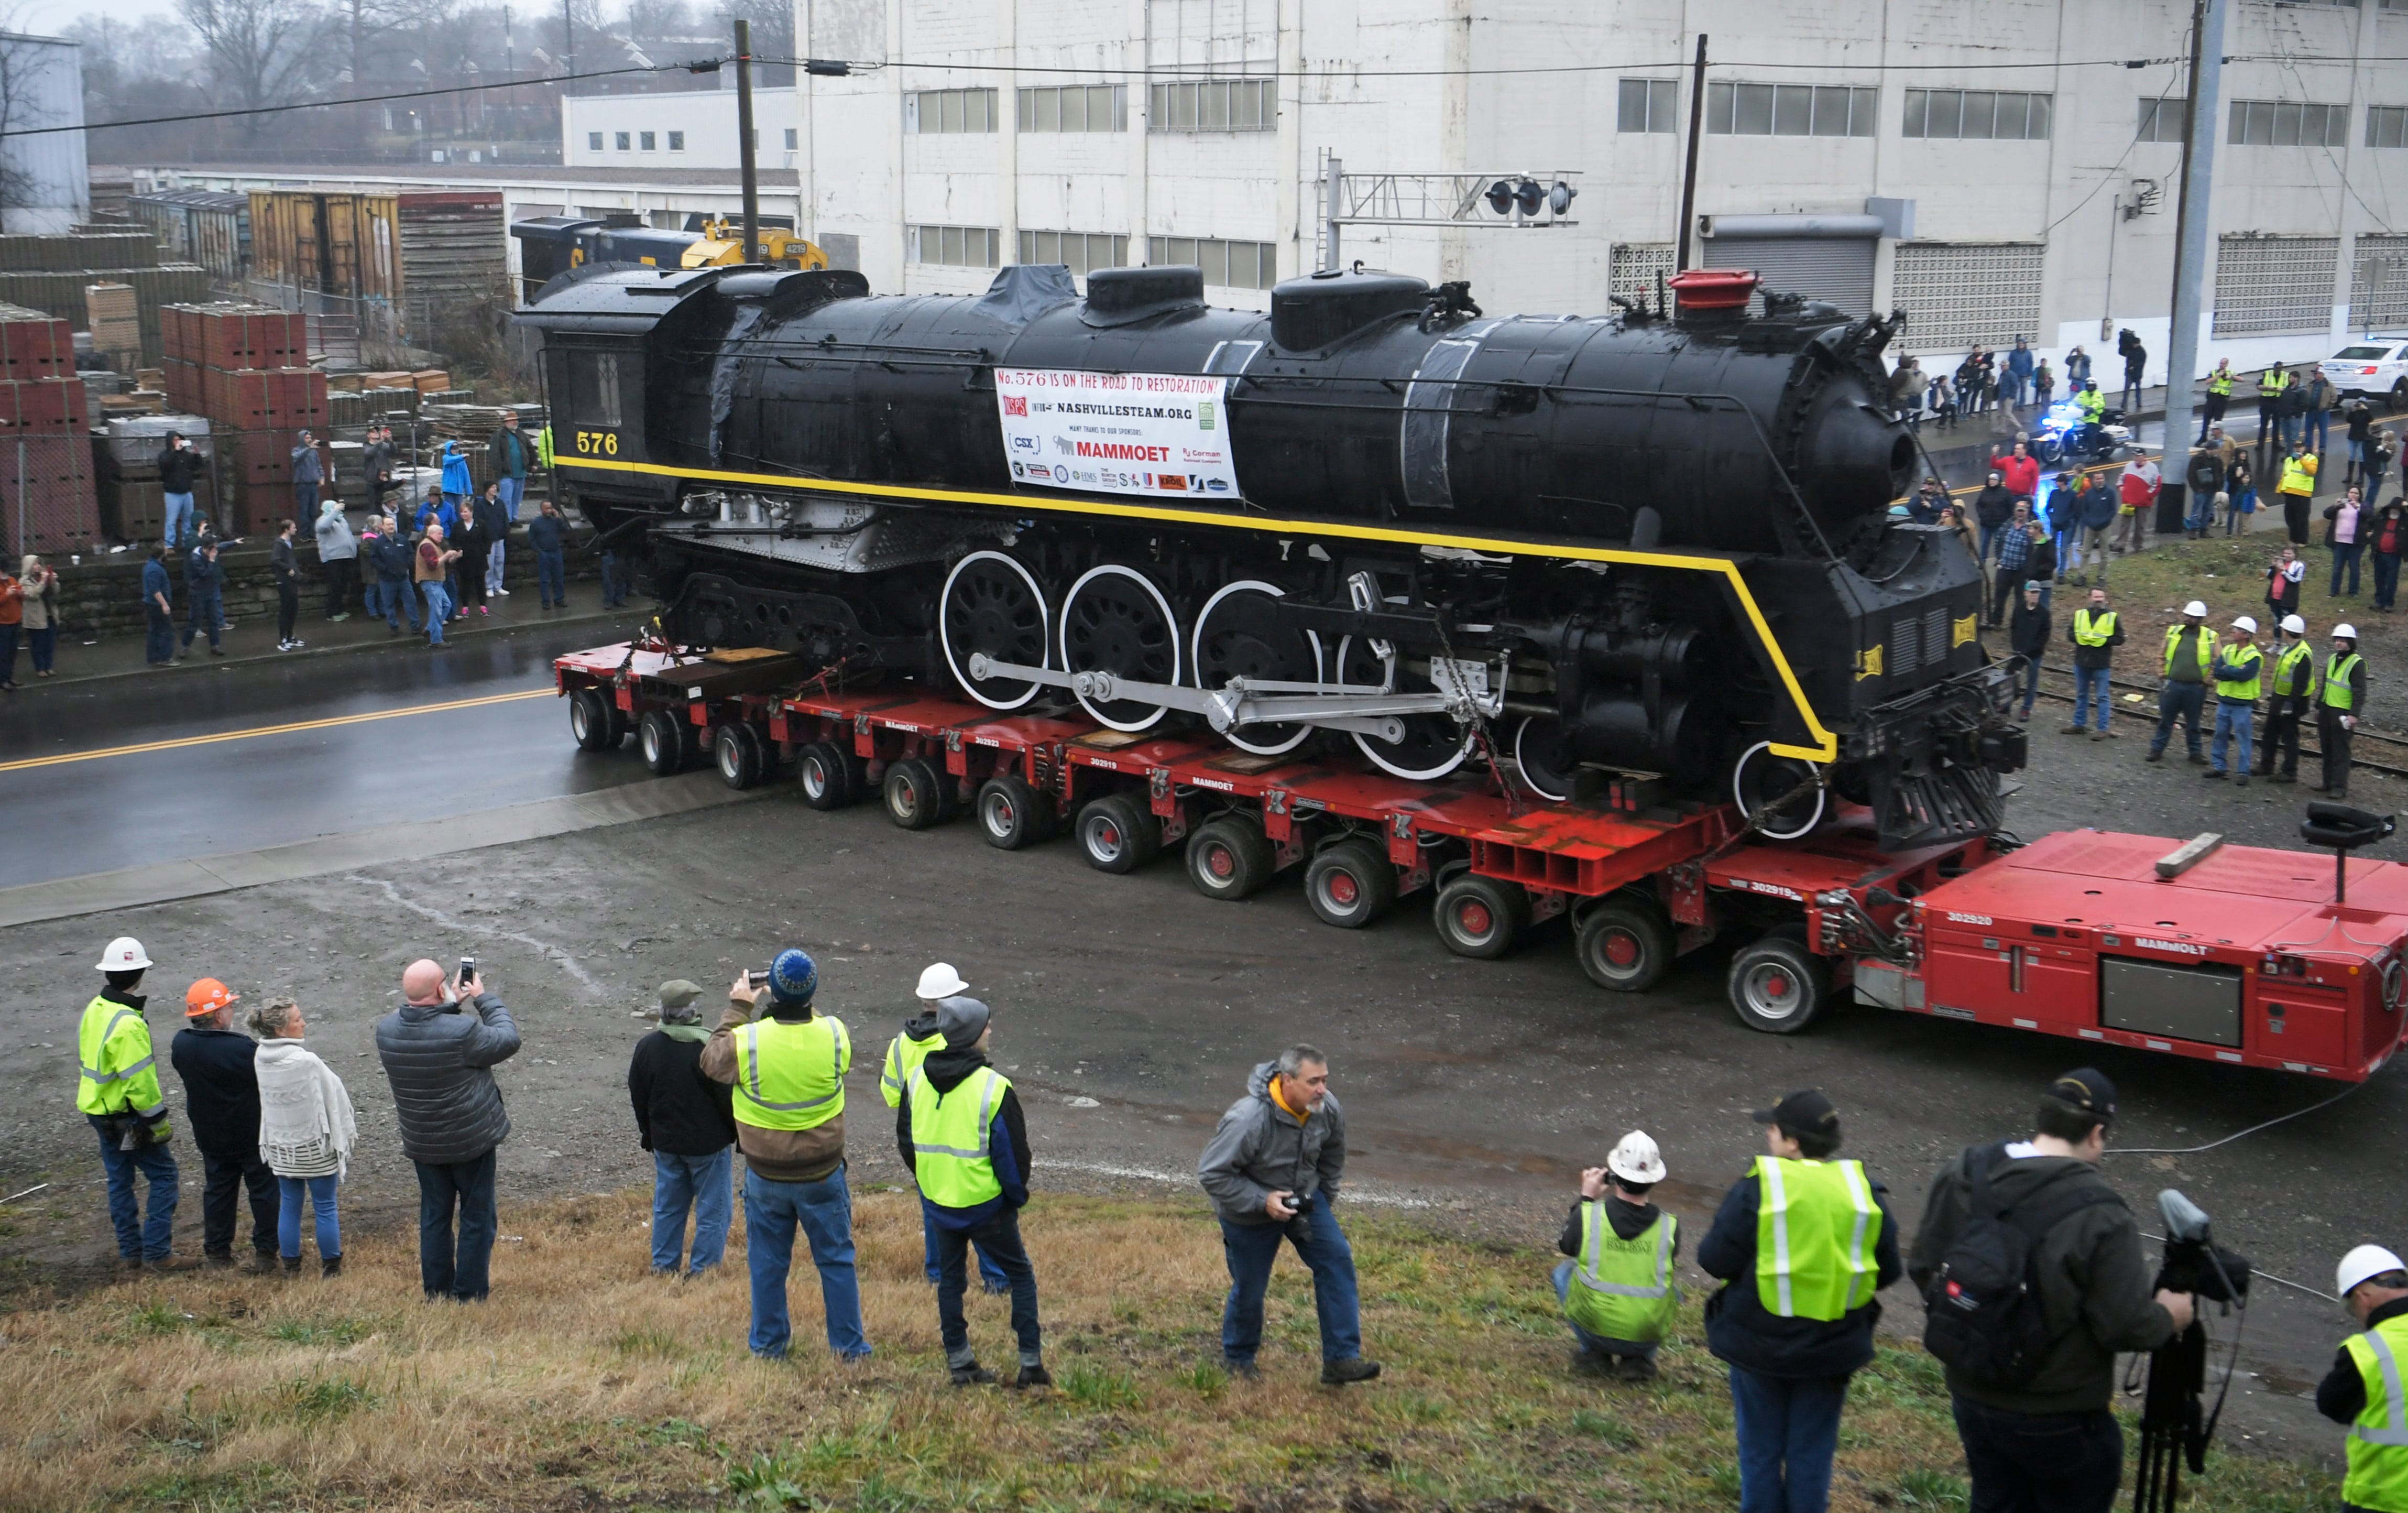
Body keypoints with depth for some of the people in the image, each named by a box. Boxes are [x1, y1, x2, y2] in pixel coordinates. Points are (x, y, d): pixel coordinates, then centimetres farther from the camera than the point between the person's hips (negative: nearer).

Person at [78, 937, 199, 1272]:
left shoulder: (94, 1011, 4)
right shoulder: (128, 1024, -25)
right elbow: (139, 1081, -24)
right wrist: (158, 1121, -15)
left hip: (99, 1112, 9)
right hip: (127, 1116, -9)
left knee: (119, 1179, 15)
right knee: (163, 1174, 0)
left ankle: (131, 1252, 23)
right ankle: (157, 1252, -1)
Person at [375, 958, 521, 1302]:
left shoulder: (386, 1030, -9)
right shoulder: (462, 1031, -27)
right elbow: (508, 1040, -11)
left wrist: (452, 1005, 9)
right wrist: (485, 998, -2)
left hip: (422, 1144, 5)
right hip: (472, 1142, -5)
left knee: (434, 1218, 18)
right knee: (476, 1219, 9)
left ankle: (436, 1294, 25)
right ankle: (470, 1295, 13)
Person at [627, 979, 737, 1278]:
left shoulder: (646, 1047, -3)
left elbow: (638, 1098, 8)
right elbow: (728, 1097, -16)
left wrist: (648, 1136, 21)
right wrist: (740, 1133, -1)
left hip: (665, 1143, 5)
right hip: (709, 1142, -5)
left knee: (667, 1205, 19)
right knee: (713, 1208, 7)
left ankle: (663, 1266, 26)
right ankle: (703, 1270, 10)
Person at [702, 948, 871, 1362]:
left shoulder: (746, 1042, -21)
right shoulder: (835, 1035, -16)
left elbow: (711, 1061, 1)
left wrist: (738, 1010, 6)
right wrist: (800, 1006, 12)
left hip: (766, 1177, 0)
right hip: (823, 1174, 1)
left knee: (768, 1263, 17)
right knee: (836, 1259, 14)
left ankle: (769, 1345, 29)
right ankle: (848, 1346, 21)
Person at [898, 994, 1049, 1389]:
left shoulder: (916, 1079, 0)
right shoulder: (994, 1087, -17)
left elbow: (905, 1141, 10)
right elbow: (1014, 1152, -12)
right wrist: (1017, 1195, 5)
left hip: (937, 1204, 5)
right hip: (985, 1205, -5)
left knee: (950, 1279, 18)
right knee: (1021, 1275, 10)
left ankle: (960, 1363, 21)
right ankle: (1031, 1364, 9)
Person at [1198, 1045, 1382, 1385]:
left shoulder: (1329, 1110, -14)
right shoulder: (1248, 1120, -34)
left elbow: (1332, 1159, 9)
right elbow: (1211, 1173, -27)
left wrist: (1325, 1201, 12)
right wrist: (1262, 1201, -30)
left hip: (1304, 1200, 5)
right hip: (1250, 1215, -5)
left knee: (1337, 1260, -11)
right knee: (1249, 1287, 7)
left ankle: (1341, 1360, -8)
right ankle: (1238, 1358, 35)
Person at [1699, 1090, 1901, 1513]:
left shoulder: (1755, 1190, -16)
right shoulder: (1865, 1192, -4)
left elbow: (1716, 1261, -16)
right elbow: (1887, 1271, 2)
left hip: (1760, 1345, -3)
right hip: (1832, 1348, 3)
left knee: (1761, 1451, 13)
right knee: (1812, 1453, 15)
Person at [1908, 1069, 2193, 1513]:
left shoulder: (1962, 1176, -6)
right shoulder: (2101, 1217, -24)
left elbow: (1923, 1268, 3)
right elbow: (2124, 1326, -21)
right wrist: (2168, 1317, 0)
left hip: (1971, 1396, 6)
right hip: (2056, 1420, -6)